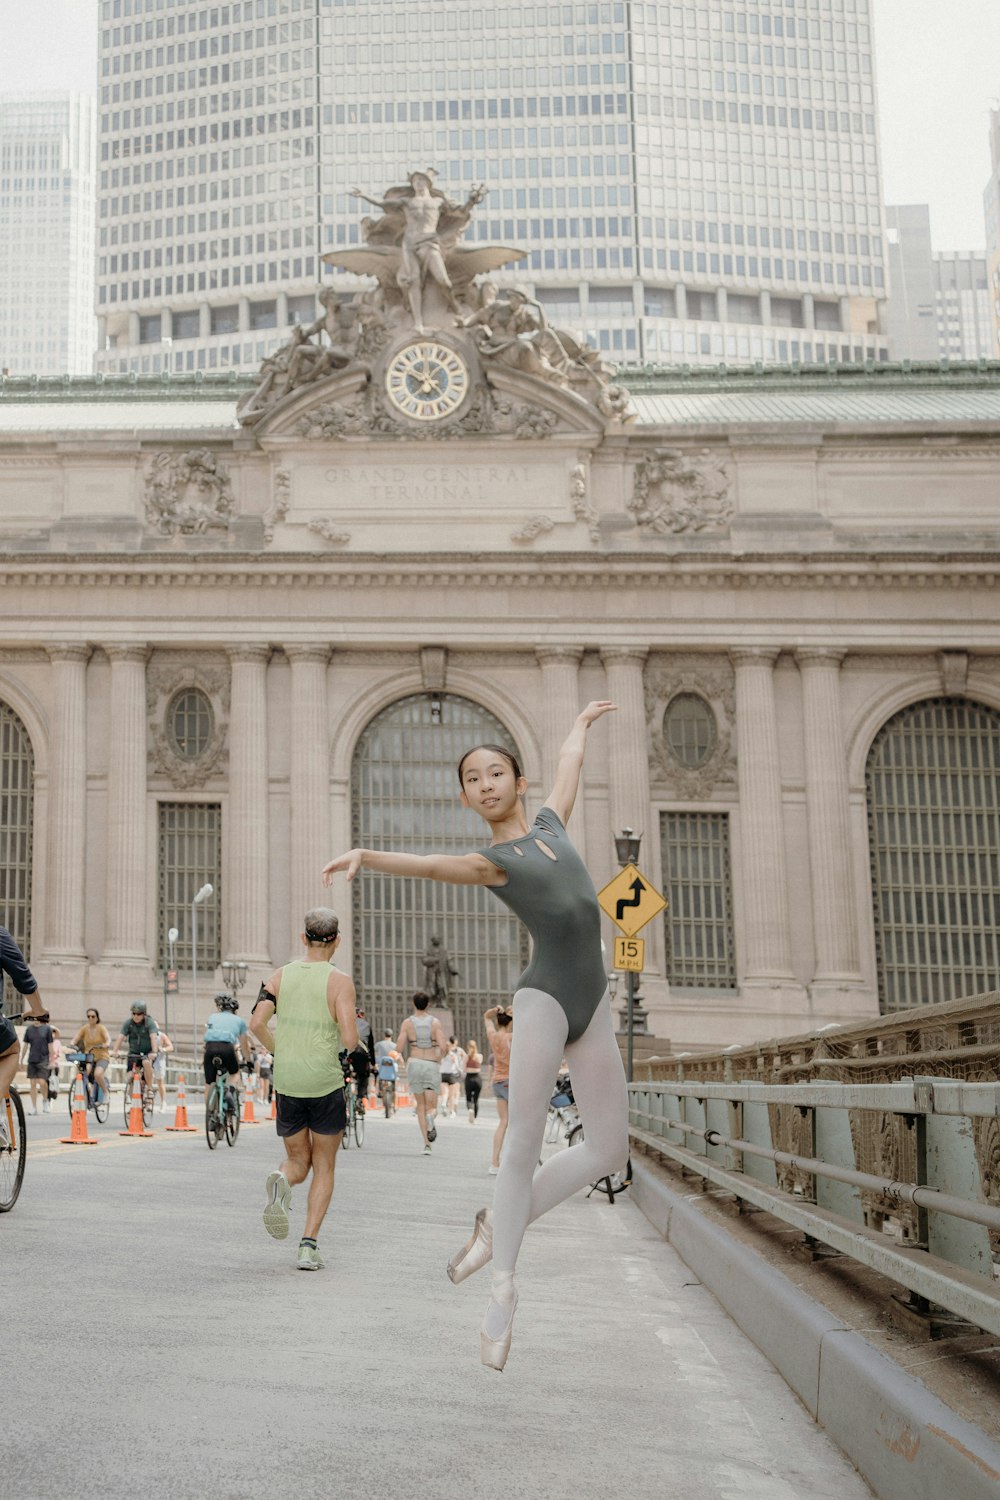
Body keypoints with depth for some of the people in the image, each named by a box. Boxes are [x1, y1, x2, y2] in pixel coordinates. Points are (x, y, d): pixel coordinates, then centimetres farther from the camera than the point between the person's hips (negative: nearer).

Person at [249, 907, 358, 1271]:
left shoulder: (280, 976, 4)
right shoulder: (339, 982, -8)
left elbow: (257, 1023, -6)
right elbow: (350, 1040, -15)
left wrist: (280, 1053, 10)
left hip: (287, 1083, 3)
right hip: (326, 1084, -3)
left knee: (298, 1162, 18)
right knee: (324, 1168, 12)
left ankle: (281, 1181, -17)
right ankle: (309, 1244, 1)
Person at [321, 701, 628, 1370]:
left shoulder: (550, 823, 17)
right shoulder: (489, 861, 3)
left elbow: (570, 762, 34)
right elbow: (431, 865, -16)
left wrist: (583, 720, 52)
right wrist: (368, 854, -35)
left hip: (594, 1002, 5)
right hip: (544, 996, -5)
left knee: (610, 1150, 2)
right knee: (522, 1145, -11)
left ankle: (501, 1223, 18)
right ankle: (503, 1292, -2)